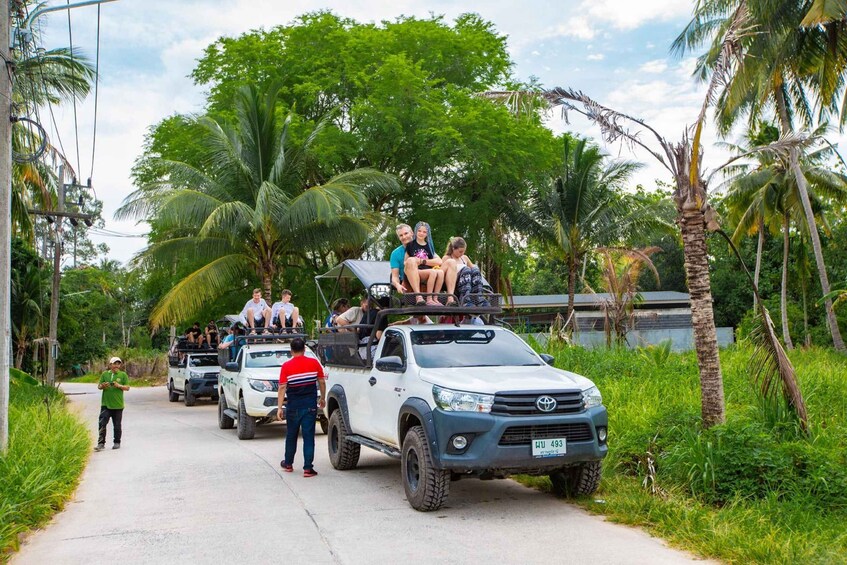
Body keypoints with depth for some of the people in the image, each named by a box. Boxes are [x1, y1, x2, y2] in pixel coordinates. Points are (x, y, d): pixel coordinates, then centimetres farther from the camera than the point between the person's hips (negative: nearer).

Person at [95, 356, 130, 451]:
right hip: (105, 403, 1)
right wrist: (103, 386, -12)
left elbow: (127, 387, 1)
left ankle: (117, 443, 21)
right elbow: (99, 386, 10)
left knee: (117, 425, 8)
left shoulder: (123, 375, 2)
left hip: (118, 404, -1)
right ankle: (101, 443, -1)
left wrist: (119, 386, -17)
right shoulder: (105, 374, 7)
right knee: (102, 424, -5)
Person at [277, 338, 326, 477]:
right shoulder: (314, 363, -2)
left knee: (291, 436, 16)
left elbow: (282, 387, -8)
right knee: (308, 436, 2)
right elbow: (322, 382, 4)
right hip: (310, 405, 0)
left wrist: (279, 407, -5)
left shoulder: (286, 366, -6)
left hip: (293, 407, 0)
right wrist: (322, 398, 18)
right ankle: (308, 468, -1)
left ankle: (288, 464, 30)